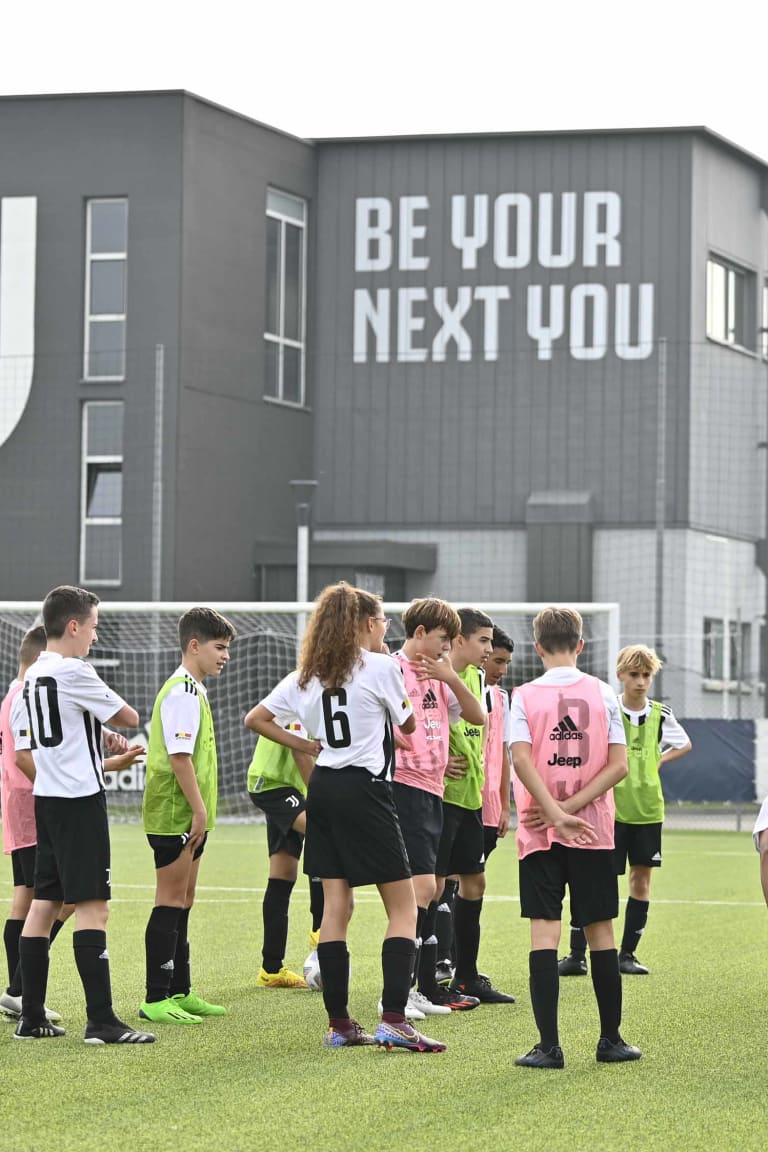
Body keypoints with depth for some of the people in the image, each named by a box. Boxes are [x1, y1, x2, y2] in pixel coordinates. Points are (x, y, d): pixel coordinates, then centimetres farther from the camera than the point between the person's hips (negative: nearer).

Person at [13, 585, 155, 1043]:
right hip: (80, 799, -9)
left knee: (44, 902, 10)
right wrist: (109, 708, 14)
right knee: (93, 905, -9)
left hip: (46, 798, 9)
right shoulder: (73, 672, -15)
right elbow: (129, 718, -8)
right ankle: (101, 1020, -12)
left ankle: (32, 1016, 12)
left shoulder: (33, 675, 12)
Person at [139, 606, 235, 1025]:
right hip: (176, 814, -10)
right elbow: (179, 755, -22)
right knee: (171, 902, -8)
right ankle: (155, 999, -6)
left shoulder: (192, 690, 17)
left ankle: (179, 993, 21)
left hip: (188, 817, 10)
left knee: (182, 901, 14)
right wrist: (199, 810, -22)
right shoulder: (182, 692, -16)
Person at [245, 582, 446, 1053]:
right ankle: (394, 1020, -12)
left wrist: (308, 746, 14)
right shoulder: (381, 667, -7)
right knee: (403, 907, -1)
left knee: (336, 906, 9)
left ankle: (339, 1024, 9)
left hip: (323, 787, 7)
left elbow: (257, 718, 13)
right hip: (366, 789, -7)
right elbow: (408, 724, 7)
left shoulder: (308, 674, 11)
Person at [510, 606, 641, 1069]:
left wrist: (555, 815, -14)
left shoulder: (525, 696, -2)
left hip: (540, 835, -1)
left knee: (544, 932, -3)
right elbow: (618, 765, -6)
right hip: (594, 834, 1)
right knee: (601, 932, 9)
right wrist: (570, 808, -7)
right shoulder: (603, 694, 1)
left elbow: (521, 760, -13)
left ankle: (549, 1045, -8)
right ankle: (611, 1039, 16)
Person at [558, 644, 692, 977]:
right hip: (611, 808, -4)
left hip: (648, 809, 4)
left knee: (641, 879, 7)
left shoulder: (661, 714, 4)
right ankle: (577, 954, -2)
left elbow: (684, 744, 21)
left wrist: (658, 761, 7)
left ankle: (627, 953, 17)